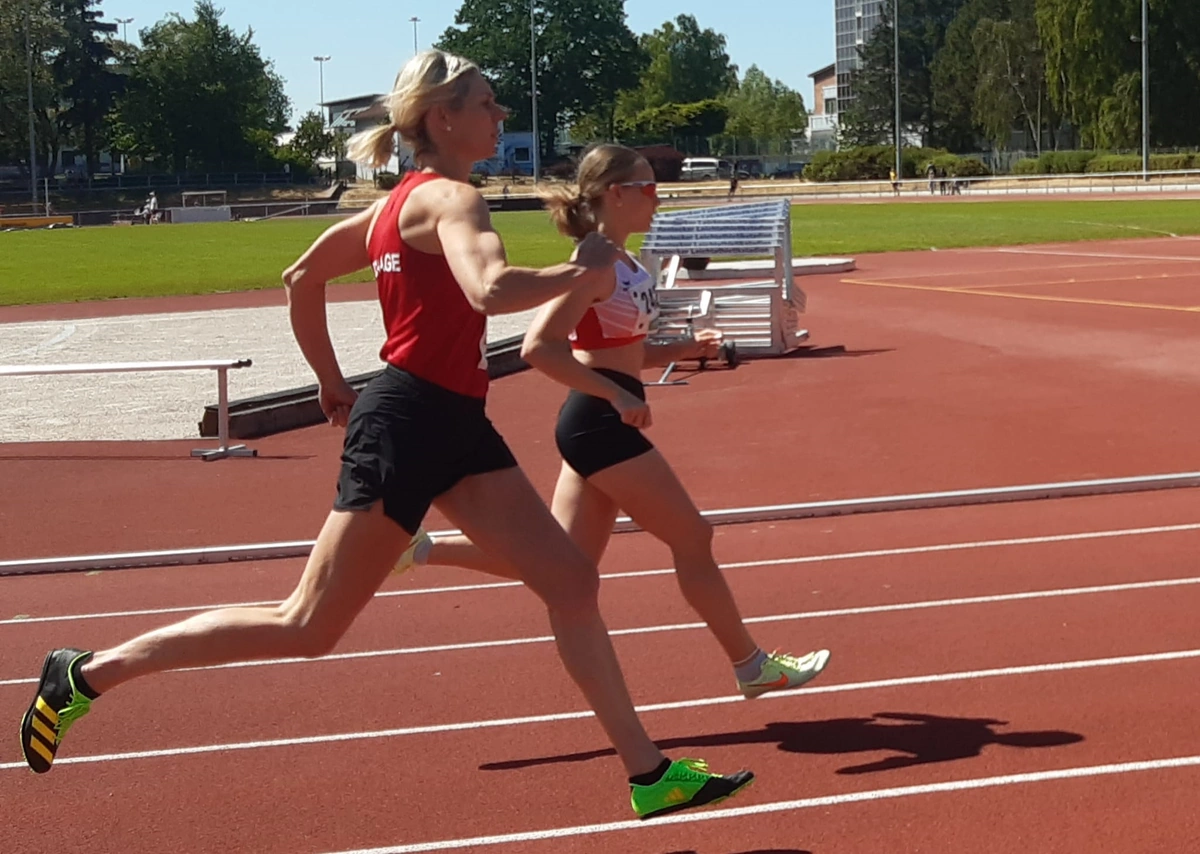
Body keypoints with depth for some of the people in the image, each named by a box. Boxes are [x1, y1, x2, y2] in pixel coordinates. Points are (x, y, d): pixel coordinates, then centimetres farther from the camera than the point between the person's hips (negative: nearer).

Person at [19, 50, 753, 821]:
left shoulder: (404, 203, 15)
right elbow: (491, 290, -34)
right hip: (409, 424, -10)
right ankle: (88, 673, 7)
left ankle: (650, 775, 13)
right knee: (308, 628, -3)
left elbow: (302, 277, 23)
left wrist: (331, 381, 27)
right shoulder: (451, 199, -14)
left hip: (454, 423, 10)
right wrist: (583, 270, -18)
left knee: (573, 583, 6)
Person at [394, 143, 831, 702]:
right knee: (692, 539, 2)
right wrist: (617, 397, -24)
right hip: (600, 424, -10)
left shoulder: (624, 265, 14)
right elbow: (540, 348, -24)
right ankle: (752, 666, 15)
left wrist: (684, 349, 9)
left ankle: (421, 549, 11)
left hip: (601, 425, 10)